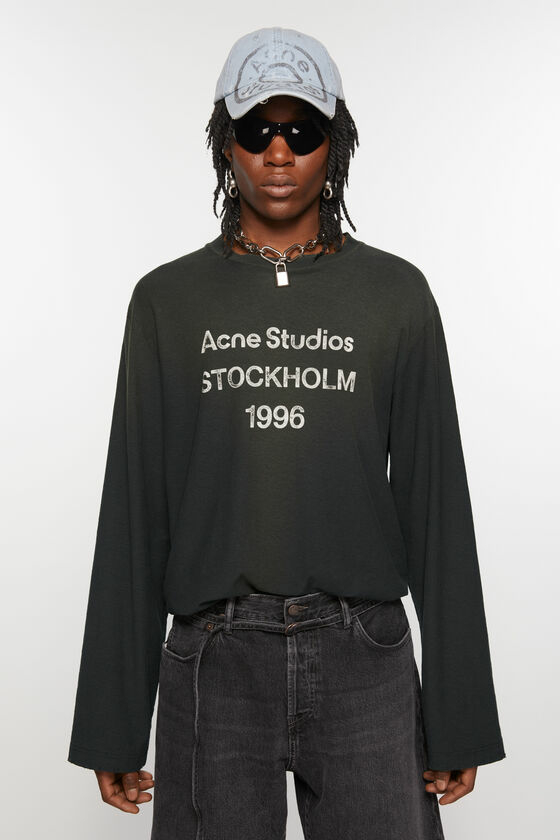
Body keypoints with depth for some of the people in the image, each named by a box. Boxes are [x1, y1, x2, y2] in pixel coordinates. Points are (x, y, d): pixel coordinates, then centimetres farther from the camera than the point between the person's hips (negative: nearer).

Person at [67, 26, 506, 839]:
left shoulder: (395, 294, 4)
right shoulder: (169, 300, 5)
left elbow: (436, 498, 3)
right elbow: (134, 511, 4)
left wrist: (461, 718, 2)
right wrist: (114, 726, 3)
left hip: (364, 658, 0)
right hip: (214, 659, 0)